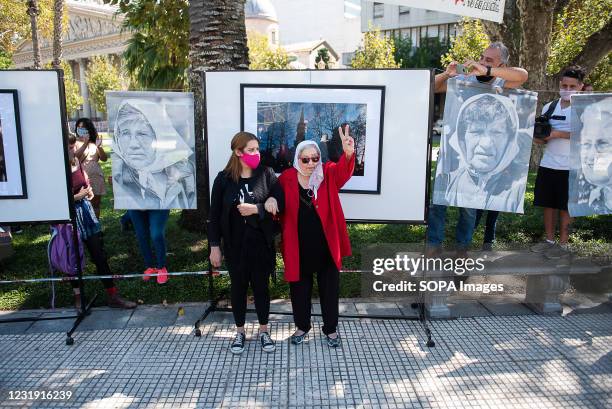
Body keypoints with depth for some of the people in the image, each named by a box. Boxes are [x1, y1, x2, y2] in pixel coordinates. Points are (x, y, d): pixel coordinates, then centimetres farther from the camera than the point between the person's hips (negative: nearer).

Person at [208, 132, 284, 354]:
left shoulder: (266, 174, -4)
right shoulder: (224, 178, -5)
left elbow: (281, 203, -7)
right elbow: (215, 215, -2)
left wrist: (256, 209, -20)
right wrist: (214, 246, -4)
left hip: (262, 243, 0)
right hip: (235, 244, 0)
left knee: (261, 286, 11)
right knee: (238, 286, 13)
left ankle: (263, 331, 29)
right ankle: (240, 332, 31)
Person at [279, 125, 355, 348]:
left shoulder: (327, 174, -5)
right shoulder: (287, 178, -3)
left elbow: (343, 171, -27)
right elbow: (281, 209, 6)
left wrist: (348, 154, -47)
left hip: (326, 244, 0)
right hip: (299, 246, 1)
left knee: (329, 288, 12)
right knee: (300, 288, 15)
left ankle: (331, 328, 31)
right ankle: (302, 326, 36)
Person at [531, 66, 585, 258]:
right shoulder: (549, 107, 10)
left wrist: (558, 134, -21)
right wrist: (537, 137, -5)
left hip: (569, 168, -5)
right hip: (547, 164, 5)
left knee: (565, 207, 3)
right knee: (548, 204, 10)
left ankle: (563, 244, 14)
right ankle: (549, 240, 22)